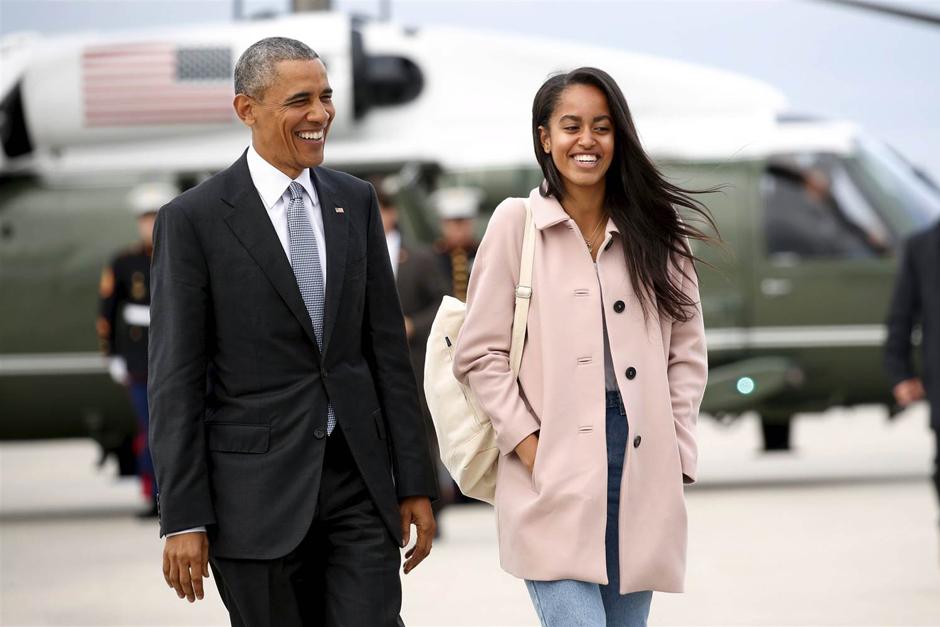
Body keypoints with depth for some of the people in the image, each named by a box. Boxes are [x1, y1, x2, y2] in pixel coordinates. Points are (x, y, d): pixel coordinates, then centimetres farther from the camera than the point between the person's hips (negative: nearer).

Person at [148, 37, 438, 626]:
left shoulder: (356, 201, 9)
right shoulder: (193, 220, -5)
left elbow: (388, 348, 10)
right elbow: (177, 379, -5)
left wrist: (415, 483, 7)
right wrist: (184, 519, -10)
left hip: (359, 481, 3)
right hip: (257, 488, -3)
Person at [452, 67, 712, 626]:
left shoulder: (654, 231, 11)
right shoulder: (517, 223, 2)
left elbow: (687, 352, 13)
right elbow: (480, 354, 1)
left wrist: (676, 453, 4)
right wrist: (526, 442, -7)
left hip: (644, 483, 3)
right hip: (554, 475, -3)